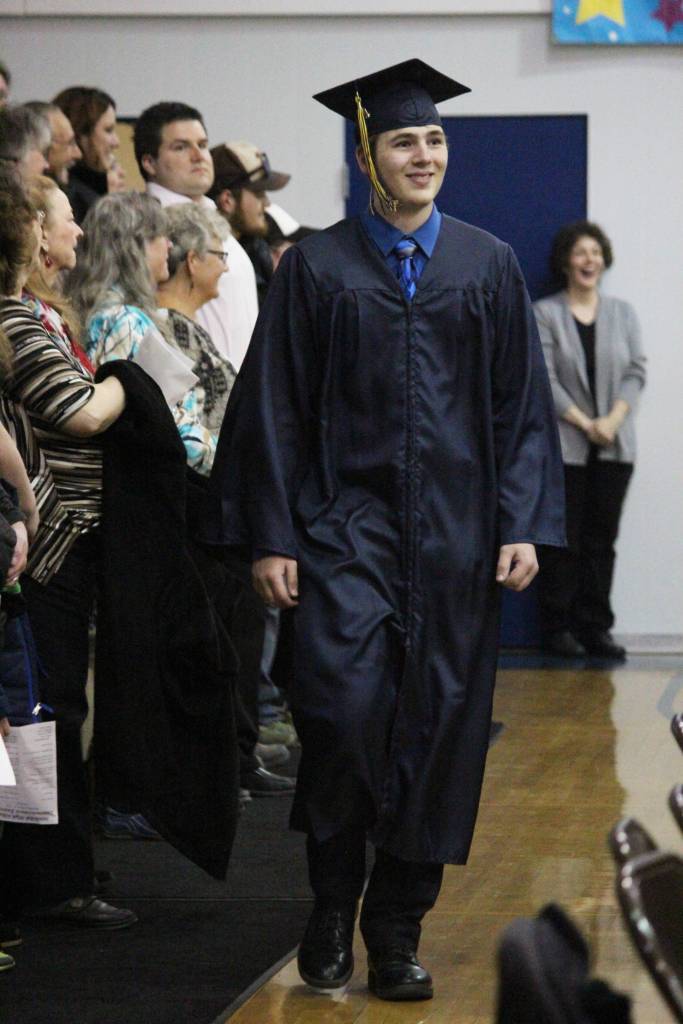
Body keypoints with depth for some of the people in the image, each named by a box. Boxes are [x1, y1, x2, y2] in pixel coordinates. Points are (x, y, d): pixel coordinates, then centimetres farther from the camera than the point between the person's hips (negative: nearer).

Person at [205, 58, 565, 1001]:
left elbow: (522, 405, 7)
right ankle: (332, 911, 6)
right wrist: (271, 536, -5)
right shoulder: (316, 268, 3)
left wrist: (523, 526, -2)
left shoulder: (488, 267, 7)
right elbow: (275, 410, 2)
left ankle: (398, 931, 15)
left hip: (454, 530, 2)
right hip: (345, 523, -2)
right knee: (343, 709, -15)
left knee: (435, 727, 2)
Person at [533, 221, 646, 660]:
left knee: (602, 540, 4)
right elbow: (544, 378, -8)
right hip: (564, 446, -3)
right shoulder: (545, 314, -2)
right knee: (564, 541, 0)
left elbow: (636, 372, 5)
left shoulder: (623, 313, 10)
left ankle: (596, 627, 9)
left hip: (615, 447, 3)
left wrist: (613, 419, -11)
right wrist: (586, 423, -13)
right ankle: (558, 628, 7)